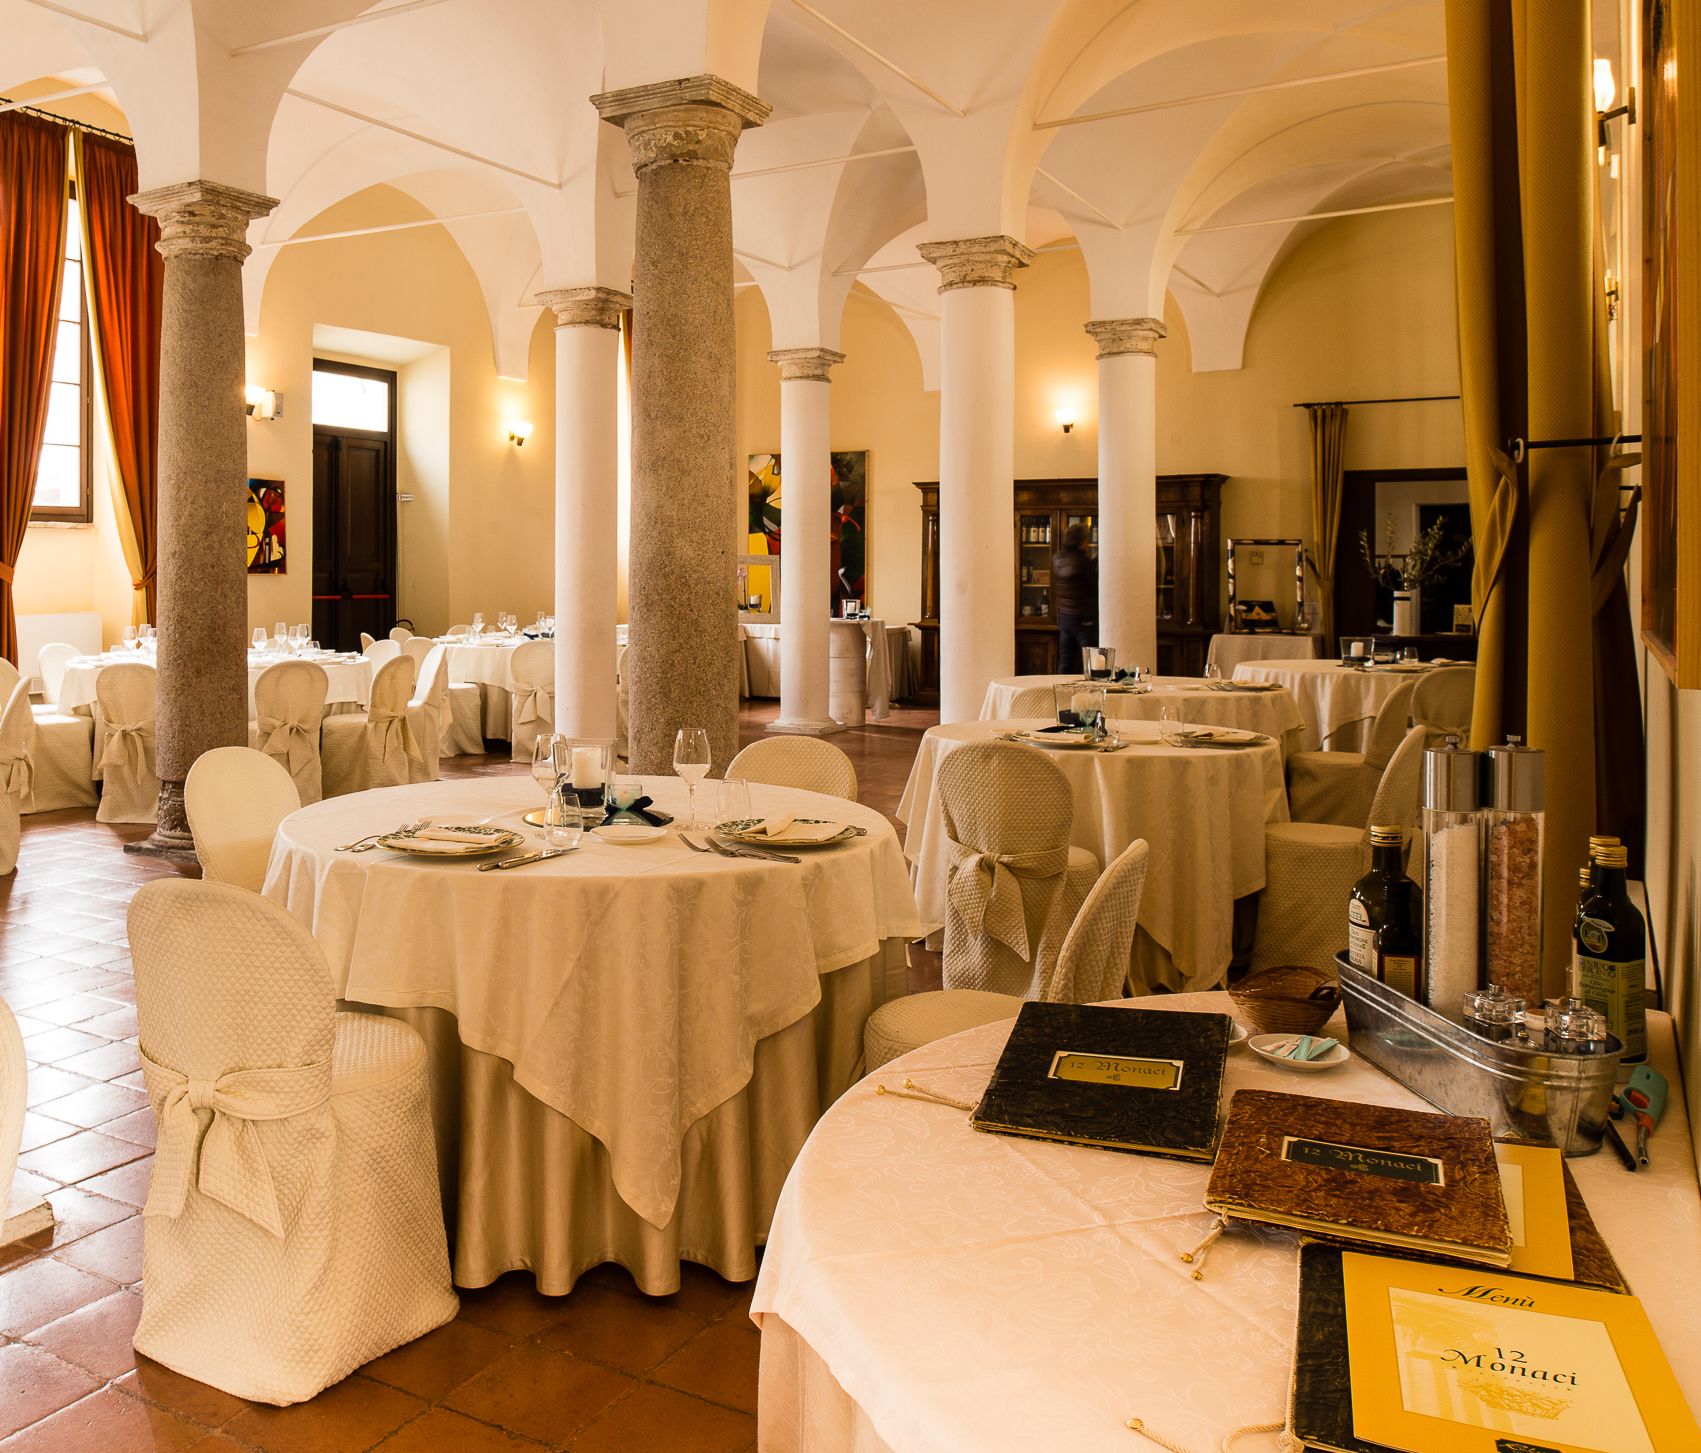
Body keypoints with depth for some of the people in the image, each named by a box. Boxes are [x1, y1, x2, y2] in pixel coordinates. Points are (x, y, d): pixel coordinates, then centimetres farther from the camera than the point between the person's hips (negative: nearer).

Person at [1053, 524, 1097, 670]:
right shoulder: (1082, 560, -16)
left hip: (1063, 614, 7)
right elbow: (1096, 586, -12)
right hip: (1084, 617, -7)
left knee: (1065, 662, 10)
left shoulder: (1056, 559, 4)